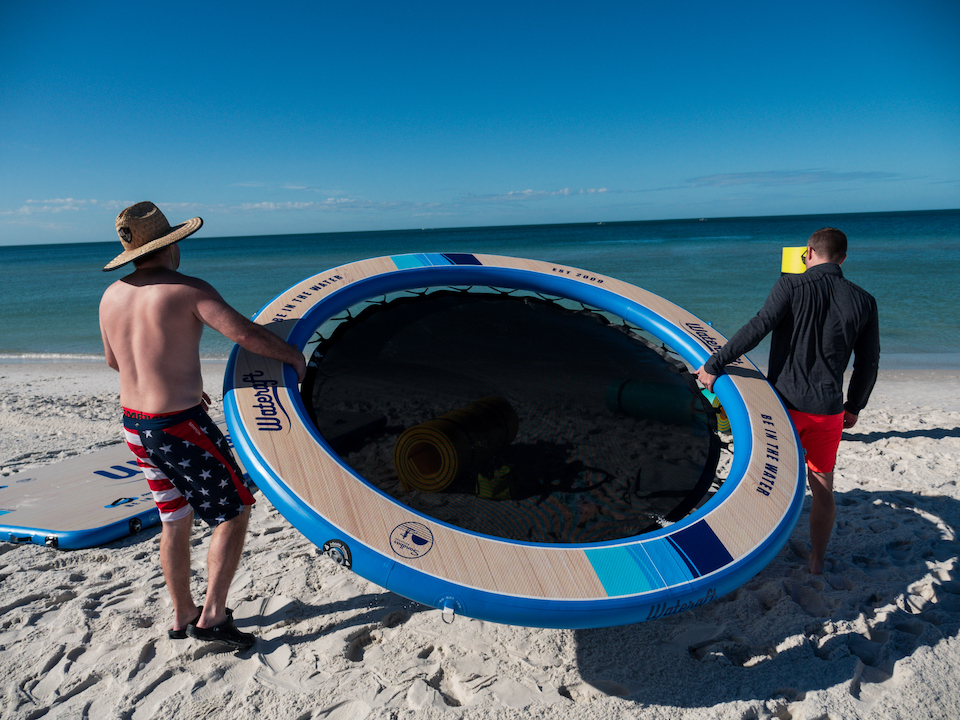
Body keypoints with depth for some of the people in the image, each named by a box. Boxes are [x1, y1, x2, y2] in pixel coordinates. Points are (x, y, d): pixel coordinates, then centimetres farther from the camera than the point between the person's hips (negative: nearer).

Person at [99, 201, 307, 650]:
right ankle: (212, 616, 9)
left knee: (175, 520, 21)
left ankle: (183, 616, 33)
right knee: (233, 511, 8)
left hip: (134, 424, 8)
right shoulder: (189, 290, -15)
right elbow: (246, 334, -23)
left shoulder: (111, 296, 8)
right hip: (179, 427, -8)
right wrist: (291, 355, -5)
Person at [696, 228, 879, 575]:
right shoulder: (863, 301, 2)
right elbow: (868, 363, 7)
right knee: (822, 487, 17)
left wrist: (714, 364, -18)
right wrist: (854, 406, 20)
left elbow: (758, 328, -21)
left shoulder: (792, 286, -8)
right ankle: (817, 561, 28)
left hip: (784, 402, -2)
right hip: (828, 409, 2)